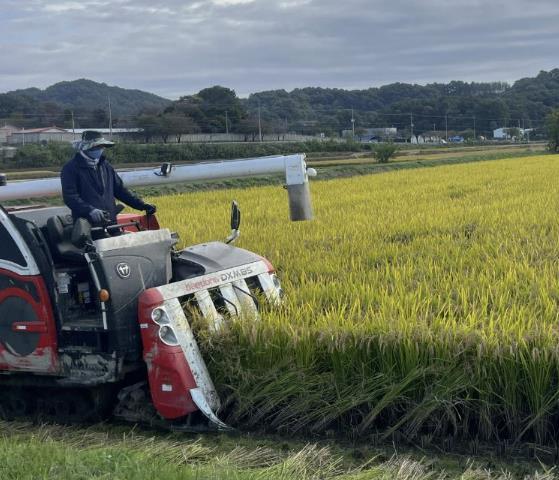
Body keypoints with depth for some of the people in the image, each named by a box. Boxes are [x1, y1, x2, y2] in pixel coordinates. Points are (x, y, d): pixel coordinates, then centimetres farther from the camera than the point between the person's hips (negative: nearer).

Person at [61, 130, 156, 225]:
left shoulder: (105, 166, 18)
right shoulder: (71, 168, -1)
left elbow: (120, 189, 21)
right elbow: (70, 196, -12)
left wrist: (142, 205, 12)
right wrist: (90, 210, -27)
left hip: (110, 223, 6)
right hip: (86, 227, -6)